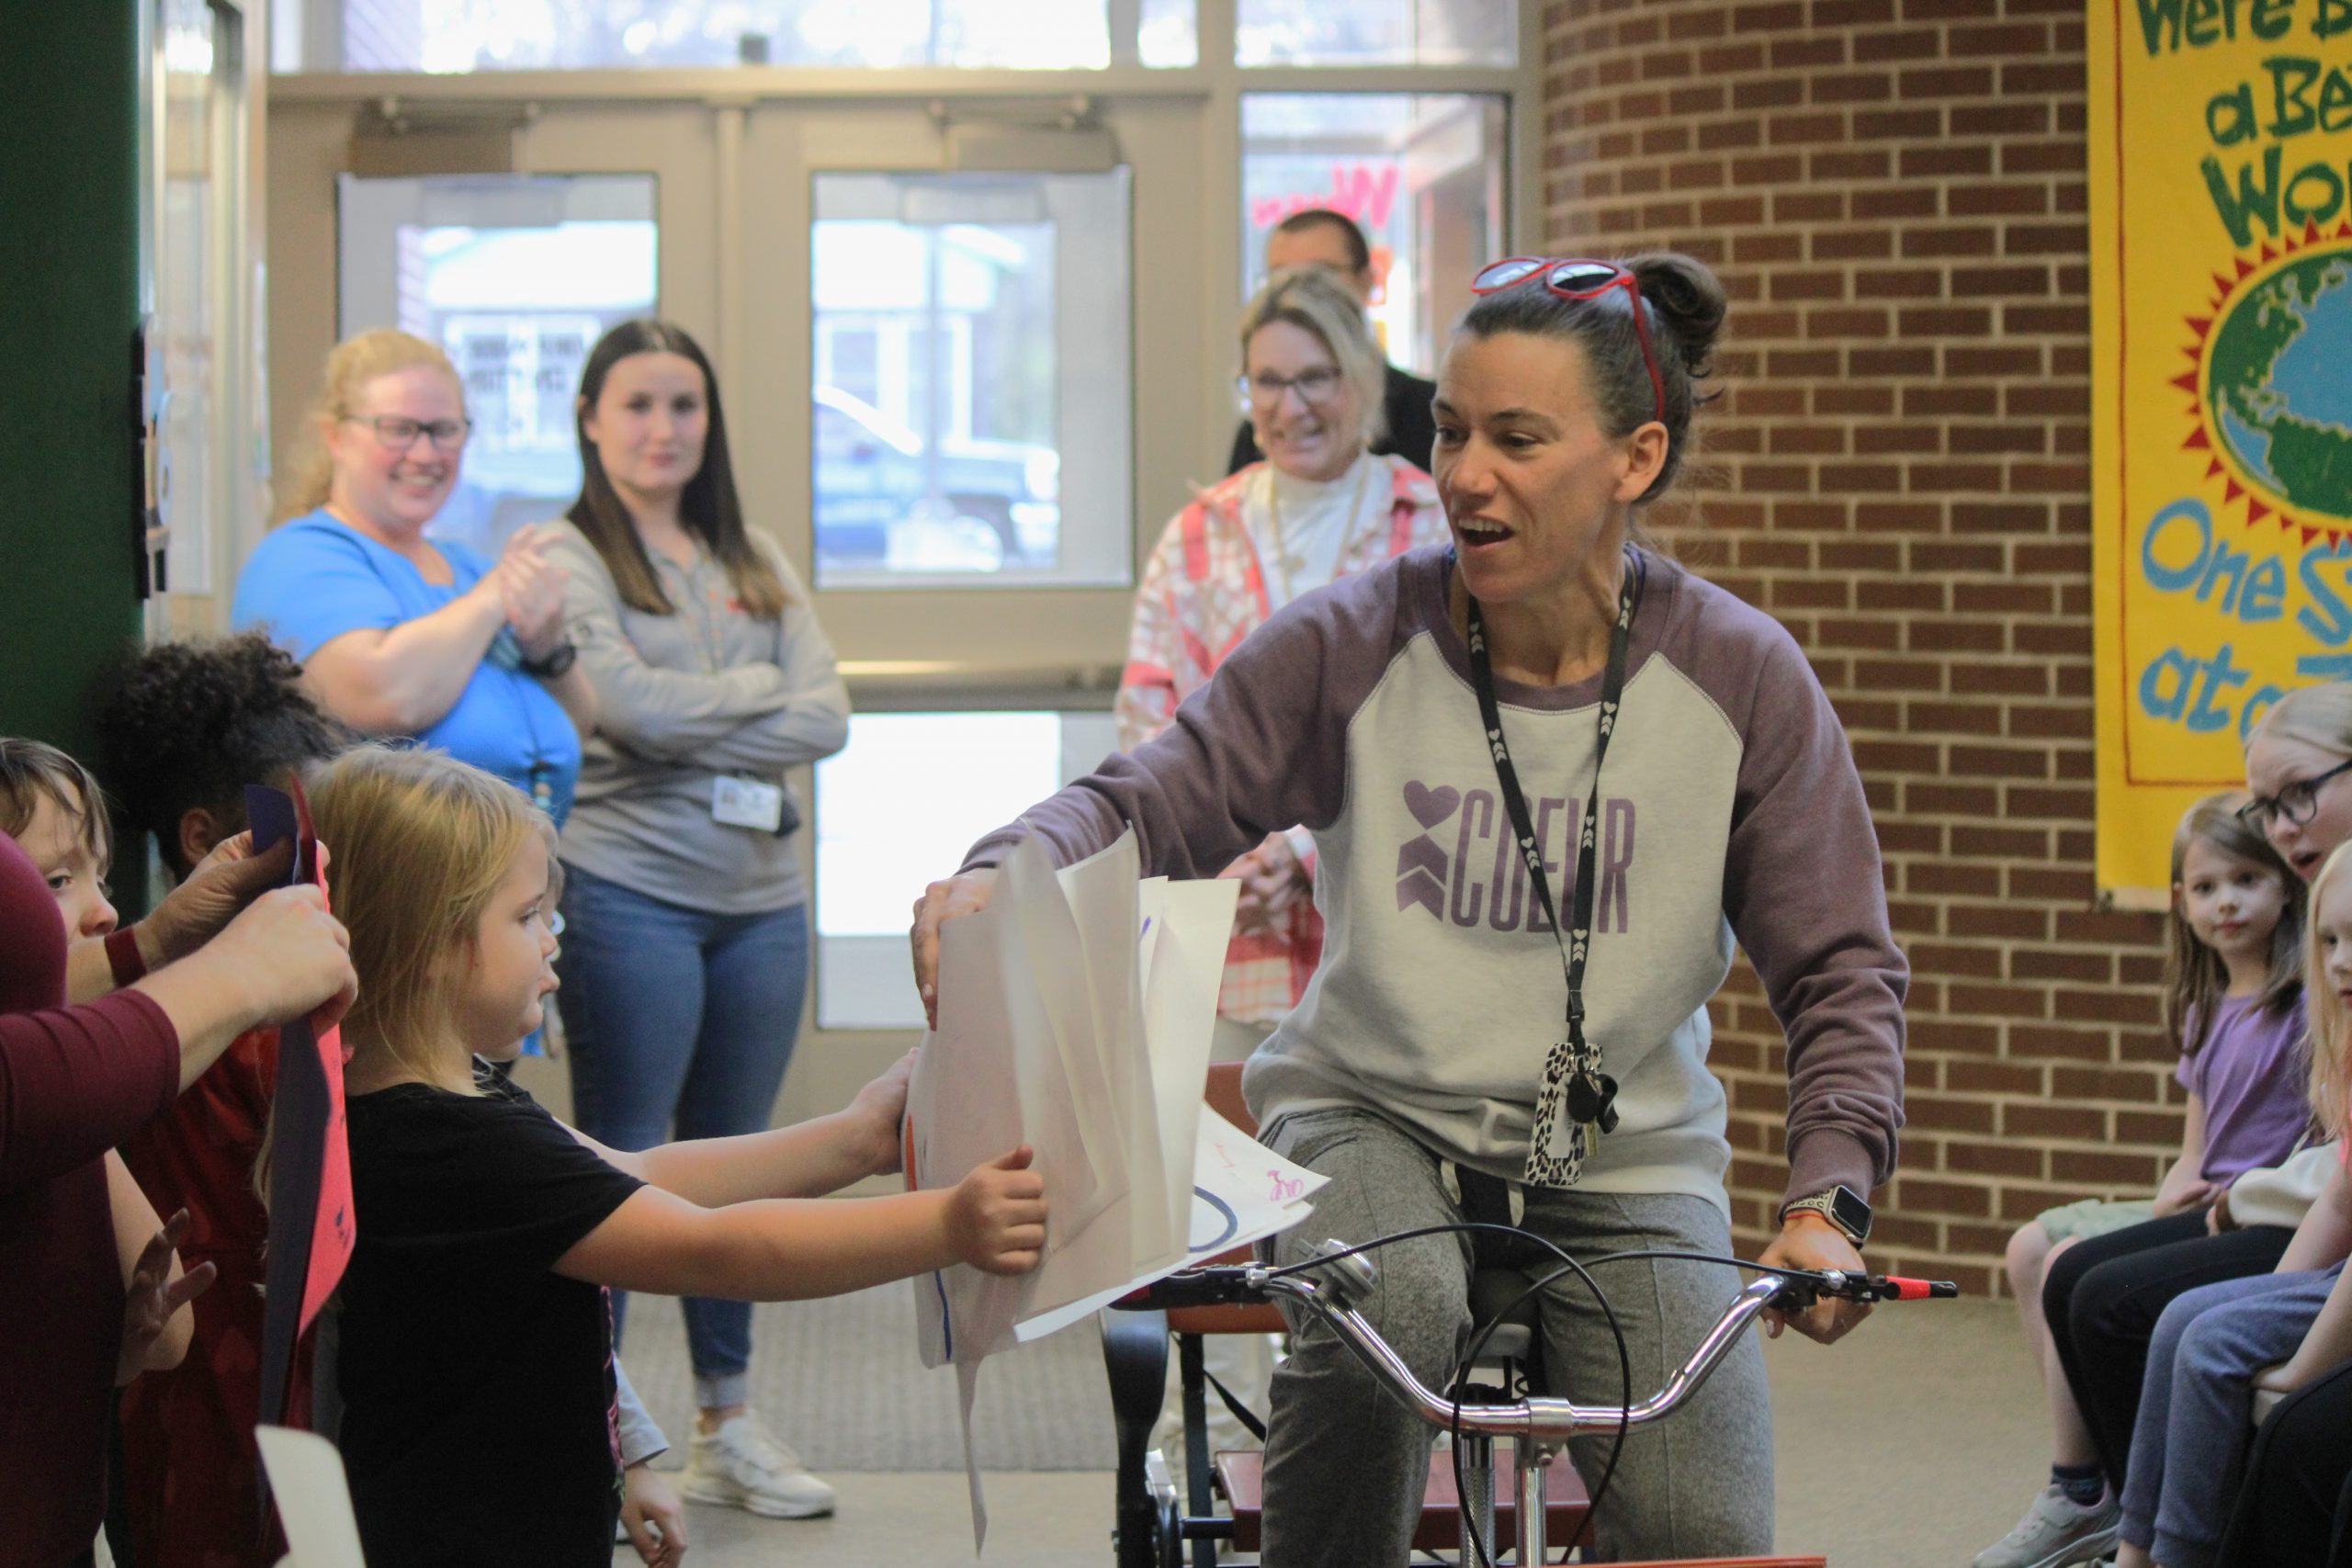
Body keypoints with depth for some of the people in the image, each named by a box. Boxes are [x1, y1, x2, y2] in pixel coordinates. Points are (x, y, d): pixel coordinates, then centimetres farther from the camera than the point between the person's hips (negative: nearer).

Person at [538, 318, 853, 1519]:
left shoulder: (753, 565, 15)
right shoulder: (567, 559, -2)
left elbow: (826, 719, 2)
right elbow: (627, 704, -16)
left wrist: (690, 733, -10)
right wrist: (759, 689, -2)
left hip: (761, 898, 5)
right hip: (630, 891, -5)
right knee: (620, 1164, -3)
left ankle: (728, 1423, 21)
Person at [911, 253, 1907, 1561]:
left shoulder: (1740, 678, -6)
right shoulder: (1356, 643, -7)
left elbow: (1843, 971, -3)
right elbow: (1150, 805, -6)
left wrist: (1828, 1205, -18)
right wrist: (999, 872, -29)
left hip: (1622, 1164, 1)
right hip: (1374, 1120, -1)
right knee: (1389, 1306, -36)